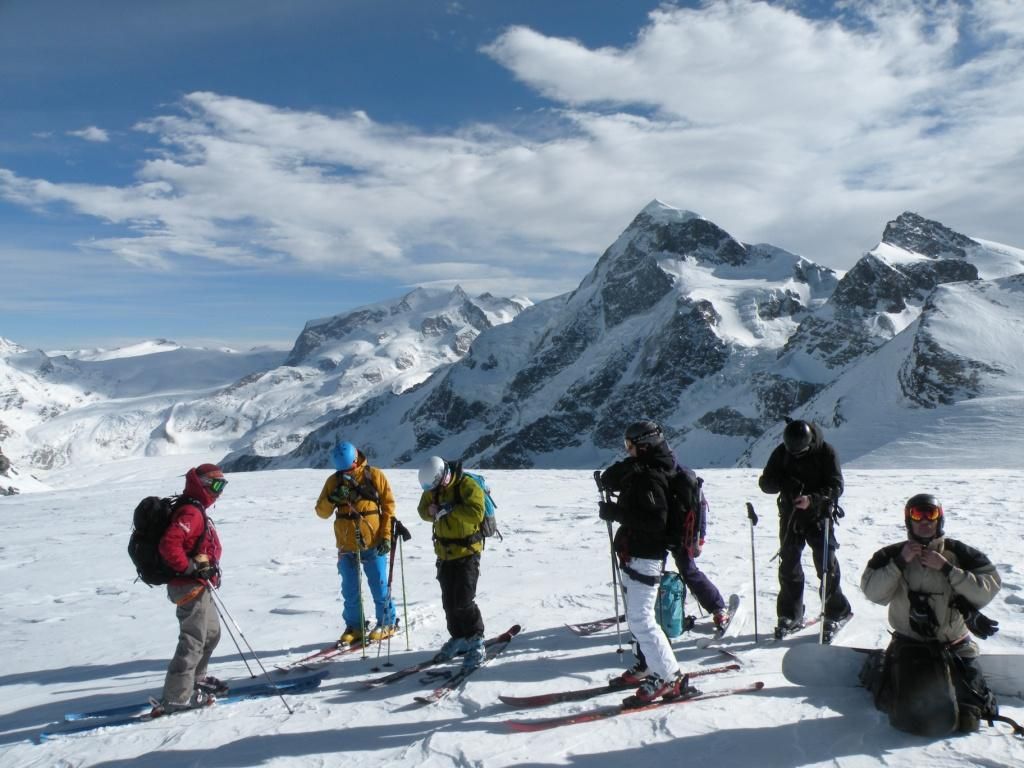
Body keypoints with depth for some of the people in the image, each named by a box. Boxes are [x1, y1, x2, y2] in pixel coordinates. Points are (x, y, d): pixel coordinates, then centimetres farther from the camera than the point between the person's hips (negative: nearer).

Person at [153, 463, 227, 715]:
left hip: (198, 586, 11)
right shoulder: (190, 513, -19)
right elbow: (168, 546, -31)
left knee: (211, 633, 22)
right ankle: (176, 697, -3)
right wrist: (191, 568, -24)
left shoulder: (196, 511, 14)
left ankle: (195, 679, 37)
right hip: (190, 587, -11)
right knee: (193, 641, -8)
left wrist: (211, 569, 17)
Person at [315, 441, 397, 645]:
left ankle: (387, 623, 20)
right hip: (347, 546, 3)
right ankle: (354, 627, 23)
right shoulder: (333, 481, 3)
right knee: (350, 590, 9)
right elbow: (322, 512, 3)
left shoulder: (374, 475, -4)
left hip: (373, 544, -3)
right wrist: (333, 499, -18)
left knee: (379, 586, 5)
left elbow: (388, 506, -1)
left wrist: (386, 536, -7)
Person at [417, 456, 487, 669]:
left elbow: (477, 513, -30)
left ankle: (476, 641, 5)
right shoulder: (432, 489, 2)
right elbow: (423, 509, 12)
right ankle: (458, 638, 28)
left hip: (467, 552, -7)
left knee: (463, 601, -11)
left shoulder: (468, 487, -19)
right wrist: (430, 511, -10)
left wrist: (451, 509, -30)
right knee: (449, 602, 12)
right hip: (445, 553, 7)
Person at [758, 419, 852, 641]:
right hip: (790, 516, 3)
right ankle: (790, 616, 18)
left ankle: (837, 614, 14)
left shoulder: (826, 452, -12)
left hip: (818, 516, -3)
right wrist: (783, 482, -24)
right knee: (788, 566, 6)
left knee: (827, 566, -3)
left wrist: (812, 499, -31)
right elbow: (765, 482, -2)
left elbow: (836, 486, -14)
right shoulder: (781, 452, -4)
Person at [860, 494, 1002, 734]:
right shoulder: (892, 554, -4)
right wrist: (900, 562, -20)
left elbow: (989, 587, -15)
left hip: (955, 644, 0)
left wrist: (946, 568, -21)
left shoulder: (959, 553, -5)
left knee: (968, 720, -5)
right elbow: (873, 592, -13)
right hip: (908, 643, 0)